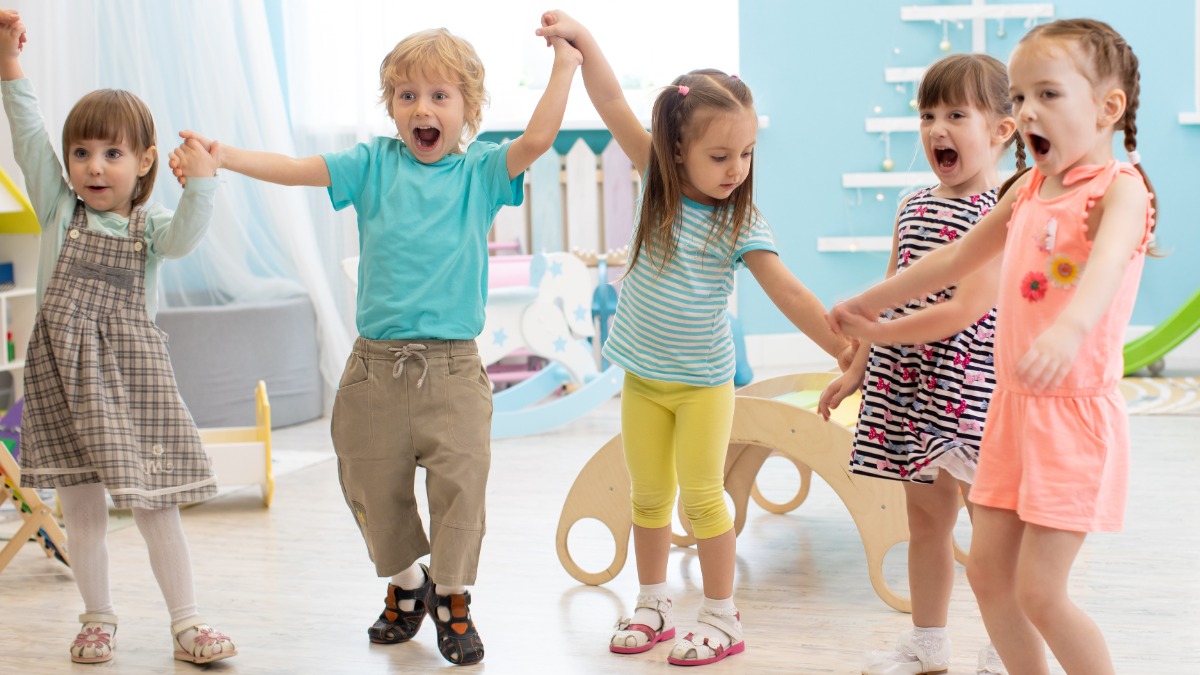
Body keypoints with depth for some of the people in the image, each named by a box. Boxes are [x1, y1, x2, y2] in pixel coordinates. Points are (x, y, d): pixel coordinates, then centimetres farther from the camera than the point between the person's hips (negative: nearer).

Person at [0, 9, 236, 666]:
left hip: (132, 369, -1)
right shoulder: (59, 209, 5)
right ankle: (98, 619, 22)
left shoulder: (149, 223, 3)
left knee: (155, 503, 1)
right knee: (80, 507, 8)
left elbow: (183, 237, -19)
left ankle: (186, 622, 9)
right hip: (63, 370, 2)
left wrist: (200, 183, -33)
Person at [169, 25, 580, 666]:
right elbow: (295, 169, -3)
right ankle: (405, 584, 37)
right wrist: (220, 154, -15)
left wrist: (564, 66, -17)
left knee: (459, 484, -2)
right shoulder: (373, 164, 5)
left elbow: (535, 141, -13)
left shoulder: (481, 170, 3)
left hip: (452, 369, -2)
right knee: (373, 486, 12)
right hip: (376, 365, 2)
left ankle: (452, 597, 21)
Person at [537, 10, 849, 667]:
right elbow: (614, 107, -10)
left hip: (702, 381, -3)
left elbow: (792, 296, -16)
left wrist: (847, 351, -22)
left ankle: (721, 618, 11)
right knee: (648, 497, 12)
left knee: (702, 495, -2)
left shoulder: (742, 224, -14)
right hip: (642, 377, 3)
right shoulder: (660, 182, -6)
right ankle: (653, 606, 26)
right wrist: (581, 38, -19)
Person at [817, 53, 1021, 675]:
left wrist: (871, 333, -16)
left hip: (967, 389, -7)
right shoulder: (913, 208, 11)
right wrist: (856, 369, 17)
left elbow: (966, 308, -20)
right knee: (926, 517, 16)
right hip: (906, 389, 7)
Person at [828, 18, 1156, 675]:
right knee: (987, 571, 11)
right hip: (1012, 407, 8)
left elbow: (1107, 261, -35)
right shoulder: (1026, 189, 11)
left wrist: (1068, 328, -56)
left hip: (1075, 412, -8)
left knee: (1038, 592, -7)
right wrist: (870, 302, 34)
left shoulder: (1119, 187, -12)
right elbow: (955, 259, 25)